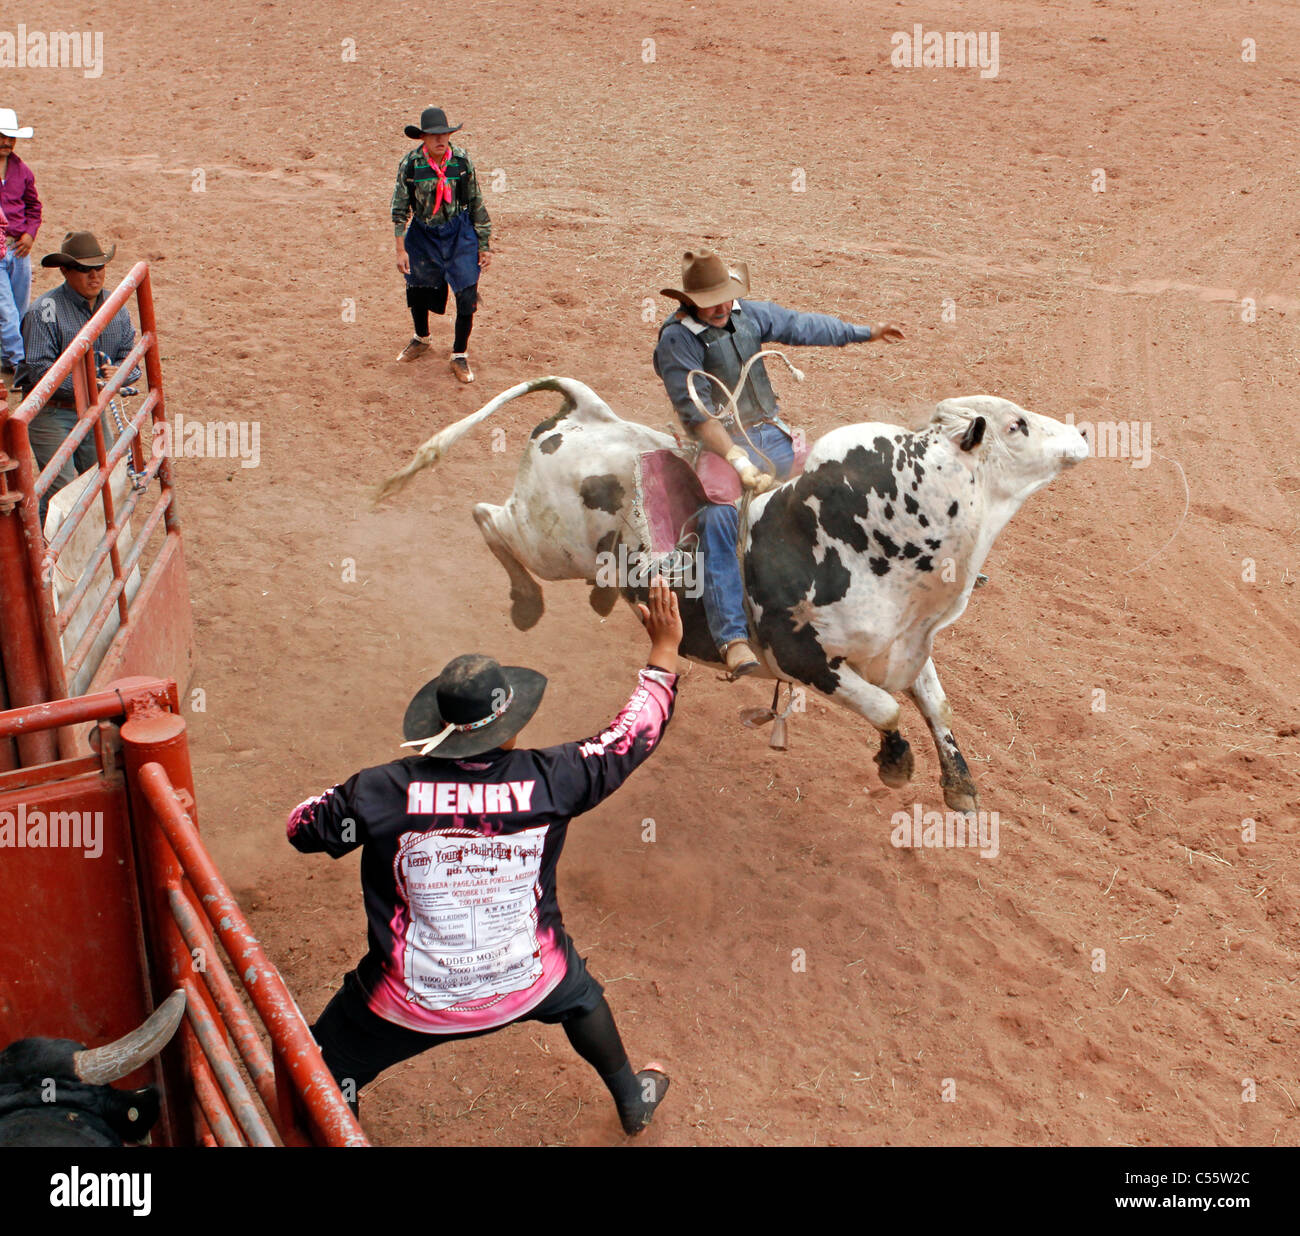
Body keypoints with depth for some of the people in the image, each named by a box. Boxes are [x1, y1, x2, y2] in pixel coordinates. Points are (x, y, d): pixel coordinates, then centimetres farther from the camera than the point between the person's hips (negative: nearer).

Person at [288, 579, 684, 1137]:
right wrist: (664, 648, 6)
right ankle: (632, 1099, 57)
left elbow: (301, 827, -3)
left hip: (411, 1002, -2)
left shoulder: (384, 792, -21)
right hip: (526, 984, 3)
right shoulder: (547, 780, -19)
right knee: (579, 995, 36)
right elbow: (633, 734, -5)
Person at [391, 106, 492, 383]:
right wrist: (401, 249, -8)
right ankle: (421, 339, 44)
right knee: (416, 289, 12)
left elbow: (476, 203, -1)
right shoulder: (410, 163, -12)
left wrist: (485, 245, 0)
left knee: (467, 295, -8)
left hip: (459, 234, -1)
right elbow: (400, 208, -5)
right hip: (423, 235, 1)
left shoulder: (461, 160, -10)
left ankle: (460, 355, 12)